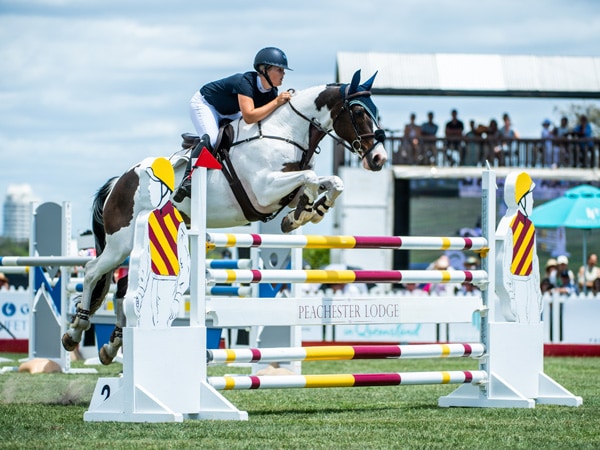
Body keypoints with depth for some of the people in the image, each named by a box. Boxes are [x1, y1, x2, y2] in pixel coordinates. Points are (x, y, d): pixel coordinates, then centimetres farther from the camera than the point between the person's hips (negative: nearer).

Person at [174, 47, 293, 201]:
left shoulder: (271, 92, -14)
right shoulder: (245, 82, -37)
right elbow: (249, 116, -48)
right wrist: (276, 102, -47)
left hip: (228, 113, 9)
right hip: (204, 103, -9)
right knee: (211, 139, -30)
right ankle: (188, 179, -30)